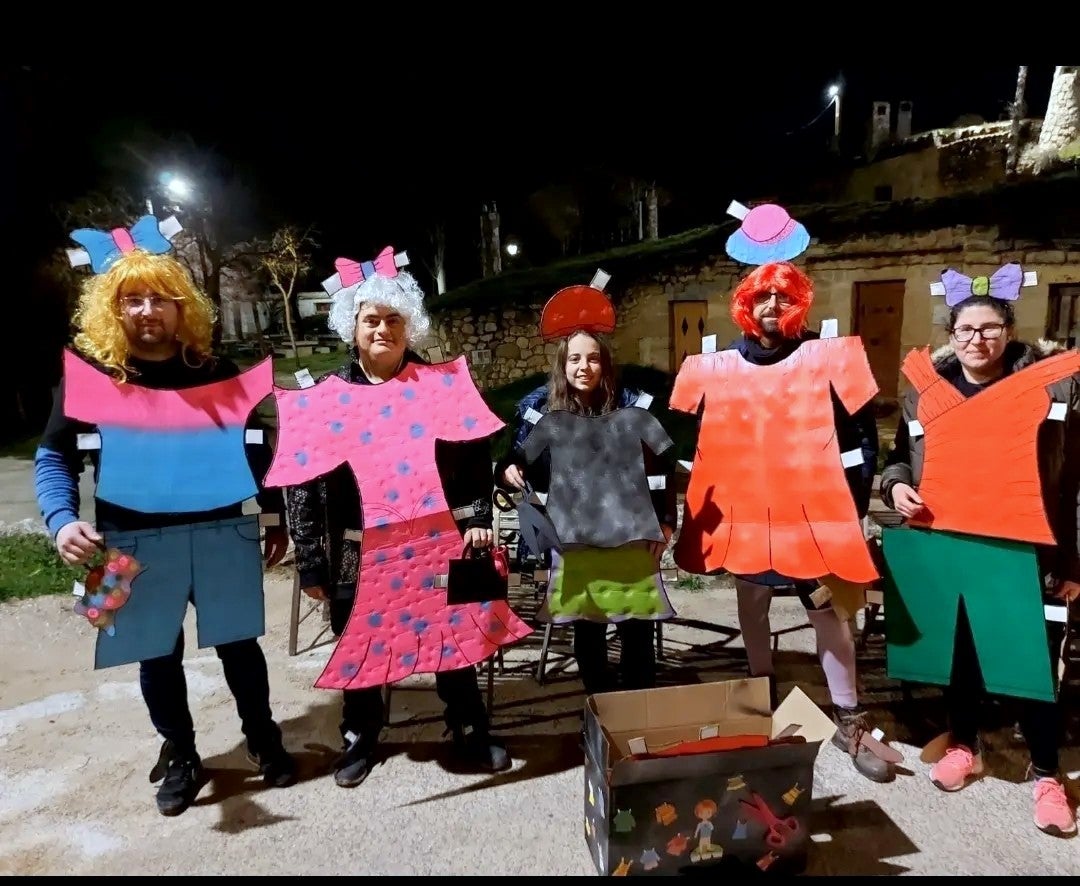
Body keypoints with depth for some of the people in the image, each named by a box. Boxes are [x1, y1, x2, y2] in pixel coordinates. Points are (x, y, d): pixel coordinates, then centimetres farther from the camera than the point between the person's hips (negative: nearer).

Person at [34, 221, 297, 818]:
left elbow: (256, 449, 8)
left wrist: (276, 518, 9)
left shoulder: (214, 371, 2)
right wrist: (62, 521, -16)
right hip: (135, 542, 0)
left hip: (222, 533, 0)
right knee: (157, 656, 13)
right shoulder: (90, 375, -1)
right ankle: (180, 756, 34)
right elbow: (53, 457, 2)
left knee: (238, 643, 11)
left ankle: (263, 739, 32)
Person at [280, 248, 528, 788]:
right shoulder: (325, 396, -1)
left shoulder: (441, 383, 0)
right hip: (359, 550, 1)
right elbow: (303, 484, 0)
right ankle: (360, 738, 40)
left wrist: (477, 519, -8)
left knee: (455, 636, 11)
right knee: (360, 646, 16)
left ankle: (470, 733, 33)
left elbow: (475, 457, 2)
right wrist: (311, 562, -2)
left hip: (439, 540, 0)